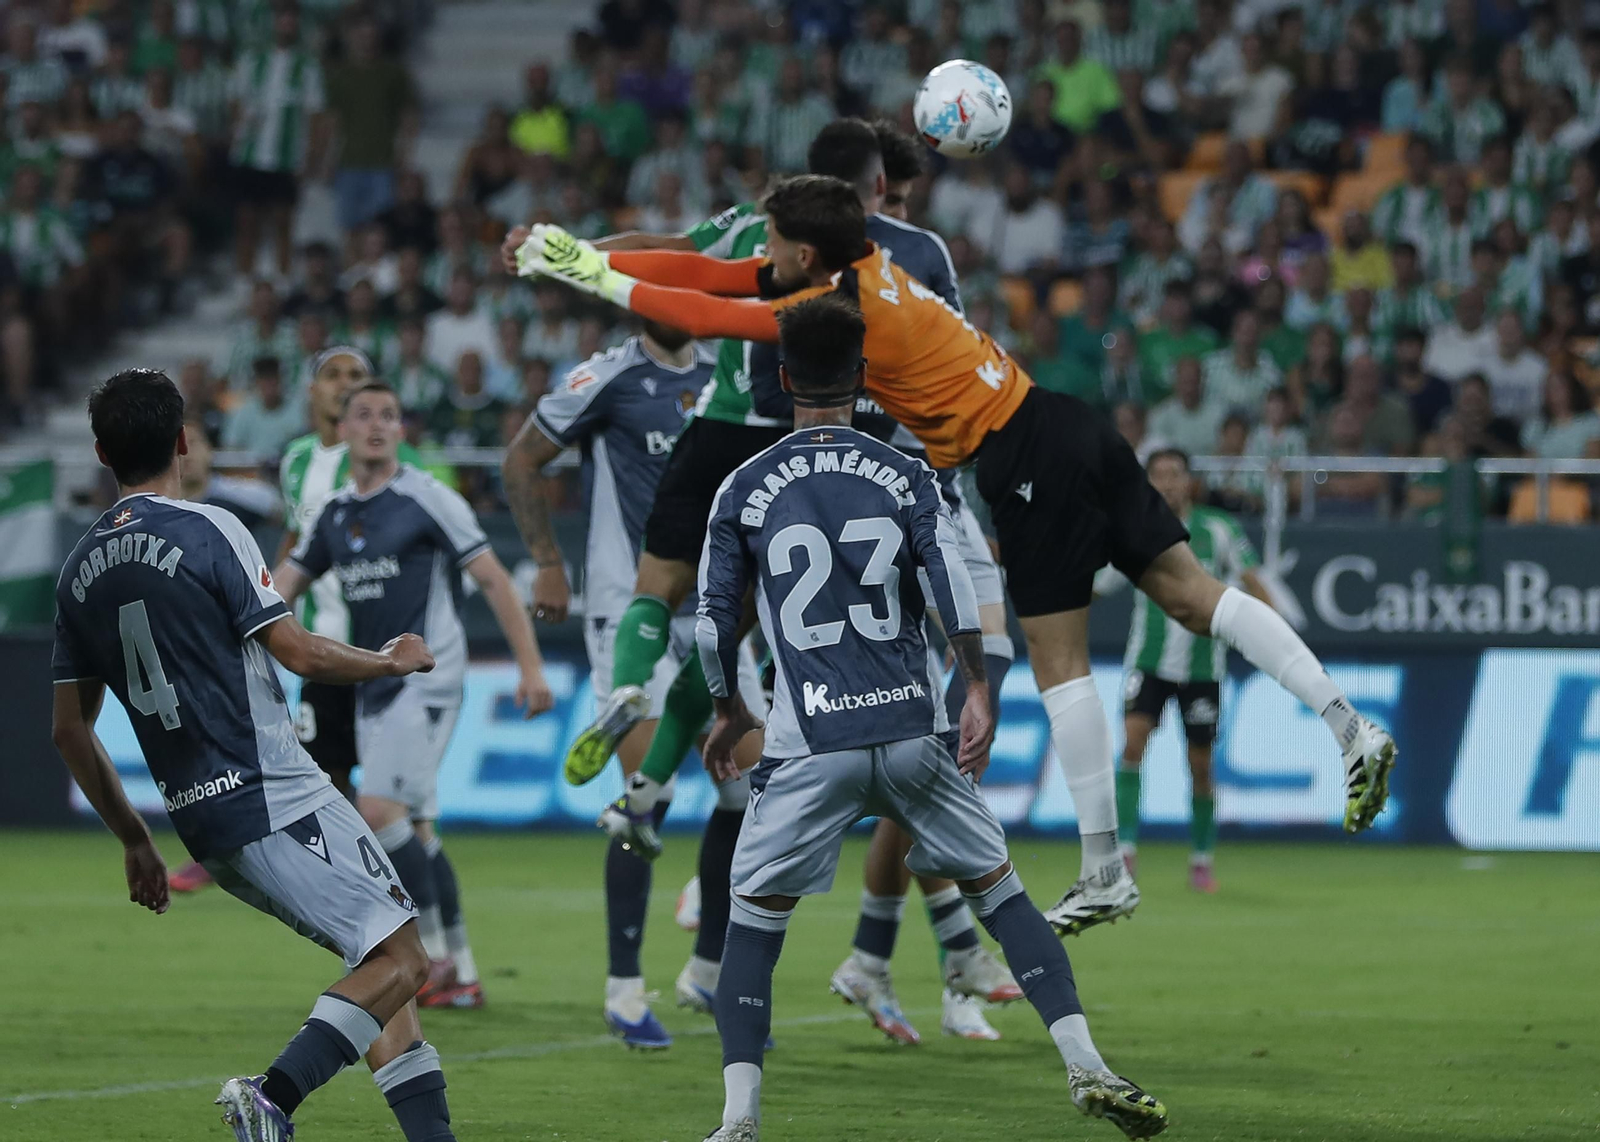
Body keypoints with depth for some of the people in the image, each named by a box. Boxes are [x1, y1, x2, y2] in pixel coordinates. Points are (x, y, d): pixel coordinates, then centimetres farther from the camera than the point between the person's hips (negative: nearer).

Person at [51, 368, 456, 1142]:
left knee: (383, 959, 14)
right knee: (399, 960, -8)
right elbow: (300, 654, -13)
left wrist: (133, 840, 25)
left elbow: (69, 730, 16)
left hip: (201, 818, 8)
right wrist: (394, 662, 7)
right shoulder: (208, 533, -9)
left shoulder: (80, 570, 12)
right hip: (274, 796, -8)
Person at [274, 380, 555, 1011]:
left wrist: (530, 667, -13)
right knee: (413, 828, 6)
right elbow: (281, 586, 13)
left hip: (427, 680, -7)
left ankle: (436, 955, -10)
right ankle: (460, 978, 11)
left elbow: (493, 579, -7)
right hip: (374, 690, 7)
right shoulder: (332, 515, 12)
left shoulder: (427, 499, -7)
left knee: (379, 809, -18)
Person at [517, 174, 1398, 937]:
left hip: (1025, 460, -9)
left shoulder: (844, 307, -15)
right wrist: (589, 257, 15)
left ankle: (1104, 873, 1)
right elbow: (712, 276, 16)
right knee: (1191, 591, 7)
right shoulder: (859, 266, 10)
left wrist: (603, 282, -1)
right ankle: (1349, 730, 0)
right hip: (1066, 427, 9)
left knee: (1059, 660, -3)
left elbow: (710, 317, -11)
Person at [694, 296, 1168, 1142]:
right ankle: (1085, 1066, 4)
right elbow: (953, 584, -5)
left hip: (809, 747, -1)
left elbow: (715, 619, 7)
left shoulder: (744, 489, 3)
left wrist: (728, 711, 21)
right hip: (912, 730, 1)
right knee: (996, 886, 13)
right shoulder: (904, 477, 4)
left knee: (754, 919, 7)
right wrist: (978, 691, 1)